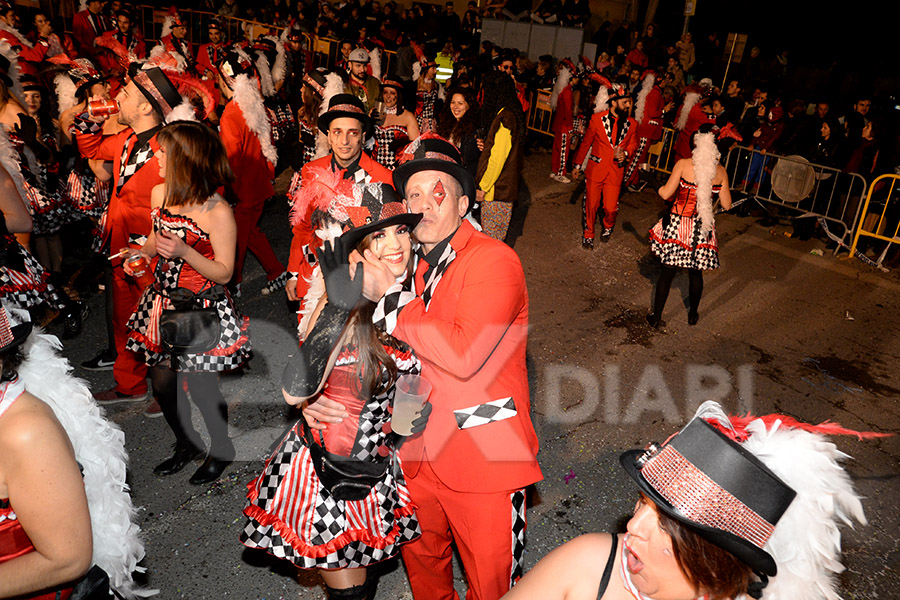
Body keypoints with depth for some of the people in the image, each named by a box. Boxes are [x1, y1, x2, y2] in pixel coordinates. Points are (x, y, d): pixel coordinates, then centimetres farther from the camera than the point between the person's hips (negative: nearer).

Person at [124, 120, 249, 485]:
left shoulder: (218, 212, -20)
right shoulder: (159, 194, 0)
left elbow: (224, 272, -16)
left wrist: (184, 252, -29)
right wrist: (141, 252, -2)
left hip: (203, 310, -7)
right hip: (163, 302, 7)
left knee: (201, 388, 5)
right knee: (162, 383, 15)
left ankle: (221, 450, 34)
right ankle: (187, 444, 42)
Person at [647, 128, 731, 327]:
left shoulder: (683, 164, -9)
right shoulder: (720, 171, -1)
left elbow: (666, 194, -12)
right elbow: (727, 205, 2)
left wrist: (660, 189, 10)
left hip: (678, 226, -2)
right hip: (702, 229, 2)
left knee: (667, 271, 8)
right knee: (696, 273, 19)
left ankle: (656, 316, 16)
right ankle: (693, 315, 34)